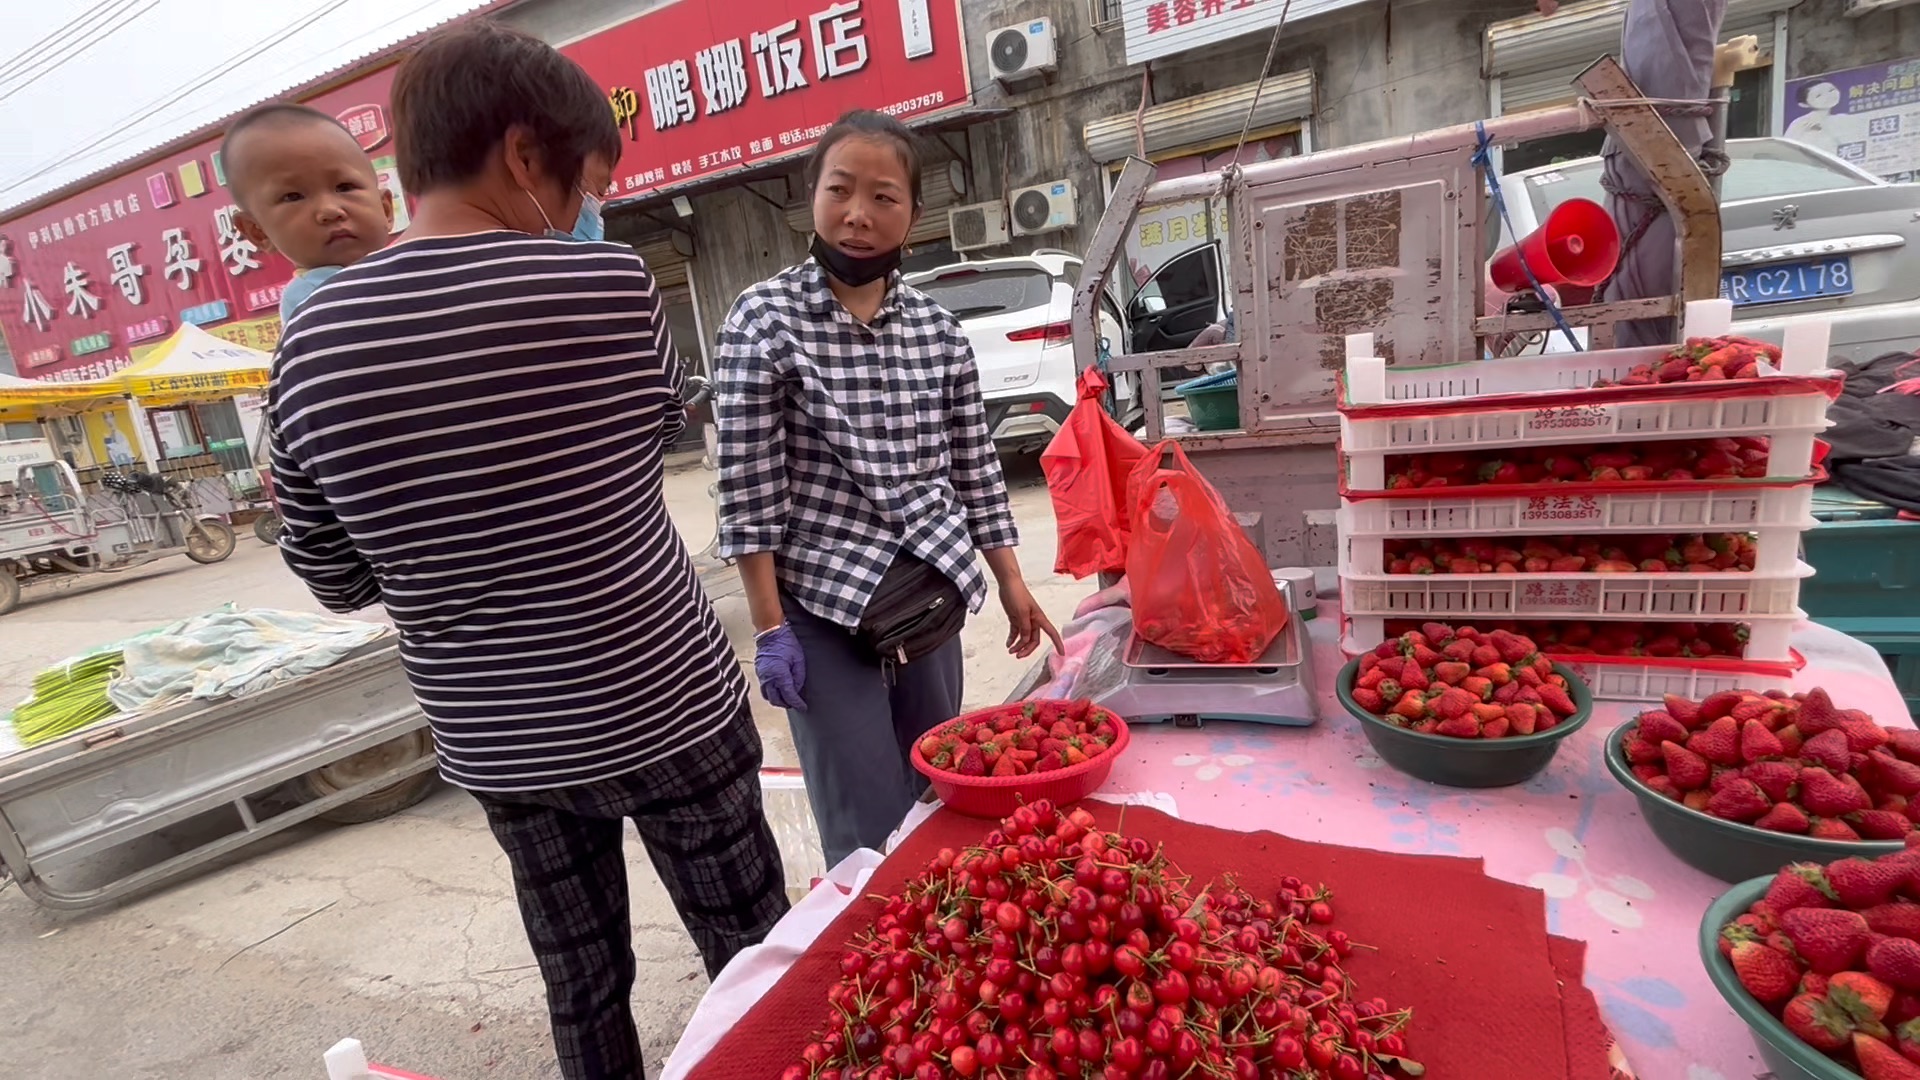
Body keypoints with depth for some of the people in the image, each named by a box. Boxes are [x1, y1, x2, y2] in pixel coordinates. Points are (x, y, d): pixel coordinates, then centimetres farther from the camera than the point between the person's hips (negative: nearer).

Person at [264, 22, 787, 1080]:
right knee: (756, 968, 17)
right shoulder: (610, 286, -14)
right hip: (665, 713, -3)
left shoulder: (309, 342, -4)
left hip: (495, 744, 4)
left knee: (583, 991, 22)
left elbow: (337, 580, 4)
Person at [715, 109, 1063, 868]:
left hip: (931, 597, 5)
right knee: (869, 832, 4)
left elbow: (974, 466, 9)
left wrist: (1012, 584, 10)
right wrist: (769, 628, -11)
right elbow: (747, 489, -9)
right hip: (824, 607, -4)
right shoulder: (765, 320, -8)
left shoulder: (938, 328, 5)